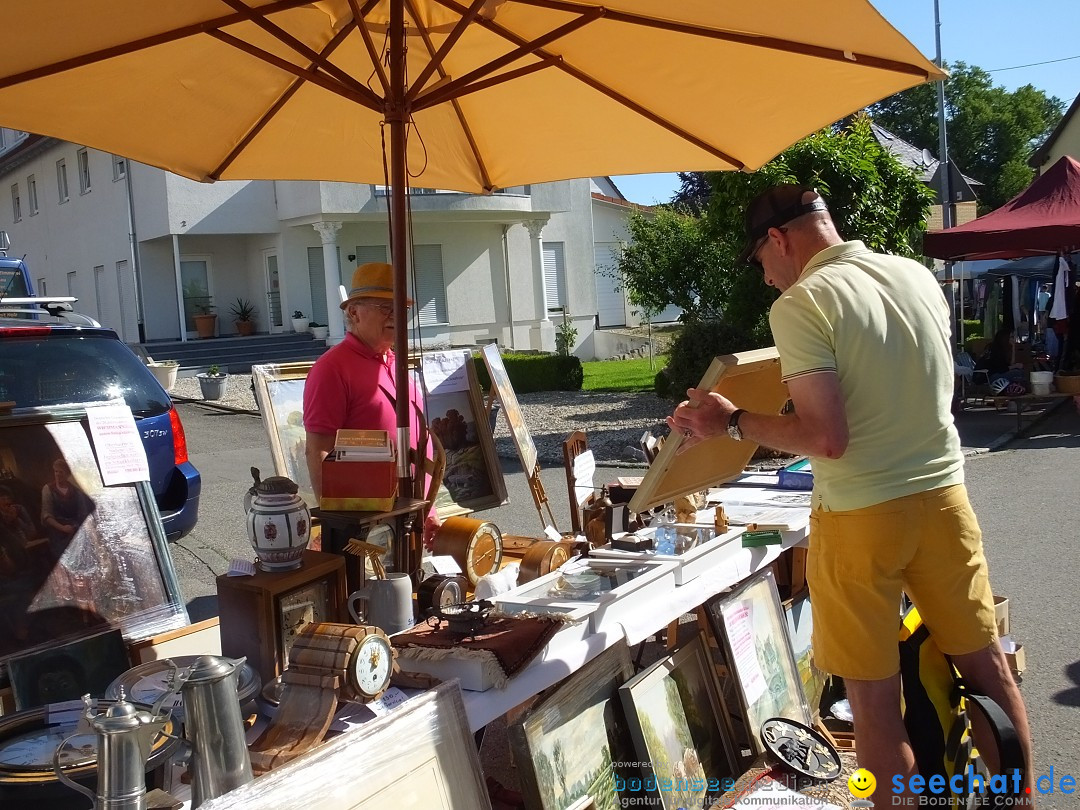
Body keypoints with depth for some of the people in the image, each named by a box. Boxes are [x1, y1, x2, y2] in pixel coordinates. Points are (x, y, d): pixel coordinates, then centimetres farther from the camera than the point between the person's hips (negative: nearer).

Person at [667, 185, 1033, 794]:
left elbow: (827, 438, -20)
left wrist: (732, 422, -7)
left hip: (860, 515, -6)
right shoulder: (919, 276, 6)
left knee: (875, 698, 6)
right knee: (988, 668, 18)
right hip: (942, 493, 7)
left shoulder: (800, 304, -14)